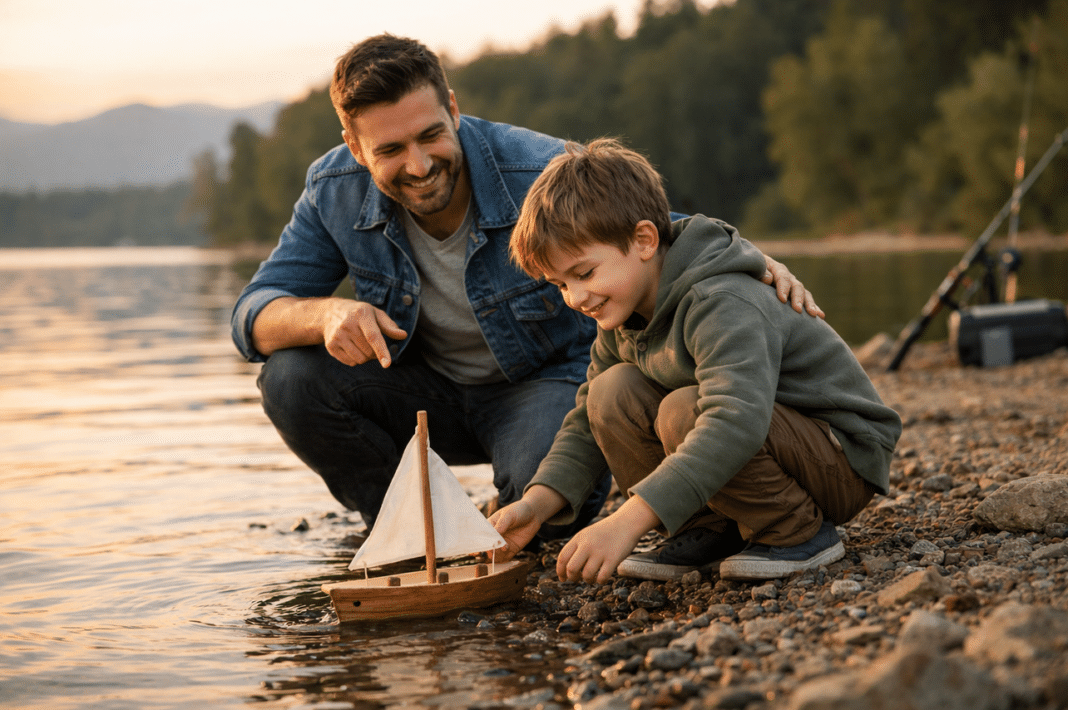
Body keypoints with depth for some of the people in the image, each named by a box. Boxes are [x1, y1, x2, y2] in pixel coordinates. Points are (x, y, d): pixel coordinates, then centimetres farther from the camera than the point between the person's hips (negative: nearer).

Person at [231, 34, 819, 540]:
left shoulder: (541, 174, -28)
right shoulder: (335, 193, -16)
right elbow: (253, 316, -14)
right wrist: (326, 315, -38)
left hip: (546, 380, -4)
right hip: (427, 391, 4)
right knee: (291, 379, -21)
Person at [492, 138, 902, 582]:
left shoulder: (724, 306, -29)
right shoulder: (621, 319, 1)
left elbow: (736, 421, -45)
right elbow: (587, 425, 6)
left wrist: (627, 521, -52)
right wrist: (537, 503, -14)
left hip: (843, 455, -8)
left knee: (684, 410, -33)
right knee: (613, 391, -9)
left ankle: (800, 532, -12)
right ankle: (708, 530, -1)